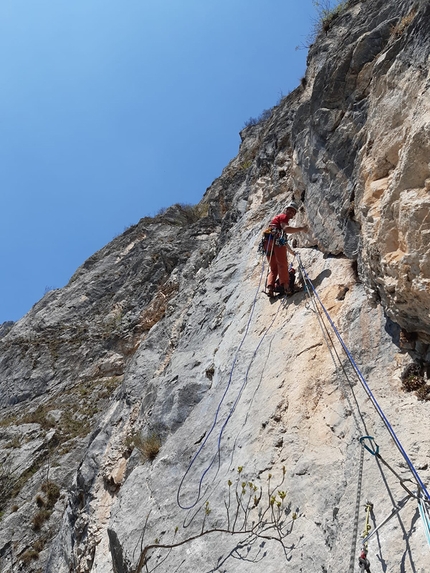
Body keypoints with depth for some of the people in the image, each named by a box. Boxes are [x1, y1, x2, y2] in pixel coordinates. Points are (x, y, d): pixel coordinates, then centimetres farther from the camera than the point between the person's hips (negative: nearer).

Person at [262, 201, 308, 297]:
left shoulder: (277, 218, 38)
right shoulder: (283, 216, 10)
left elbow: (282, 239, 41)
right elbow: (286, 229, -13)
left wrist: (291, 251, 44)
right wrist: (301, 228, -7)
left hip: (267, 242, 8)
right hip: (276, 240, -8)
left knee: (273, 268, 6)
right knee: (282, 264, -12)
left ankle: (270, 288, -10)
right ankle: (284, 286, -22)